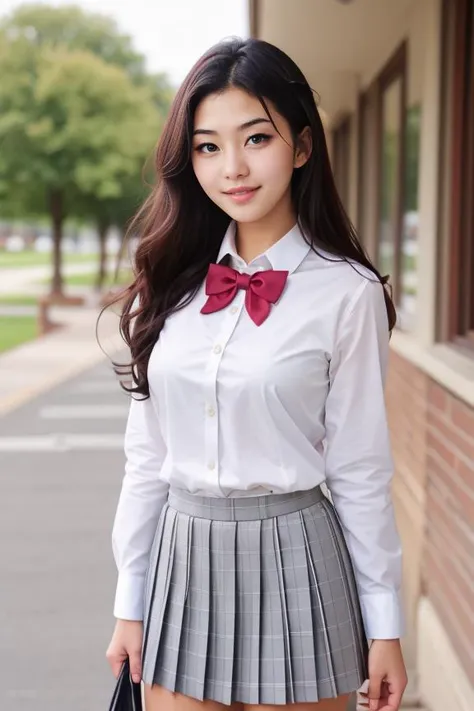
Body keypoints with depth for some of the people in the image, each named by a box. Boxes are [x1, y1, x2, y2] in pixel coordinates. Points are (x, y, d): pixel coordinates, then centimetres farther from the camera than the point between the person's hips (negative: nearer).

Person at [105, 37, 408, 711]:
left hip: (292, 563, -3)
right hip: (183, 561, 4)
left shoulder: (347, 293, -9)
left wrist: (384, 625, -2)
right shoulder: (171, 286, 2)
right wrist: (130, 602, 7)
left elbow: (360, 470, -5)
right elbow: (147, 456, 6)